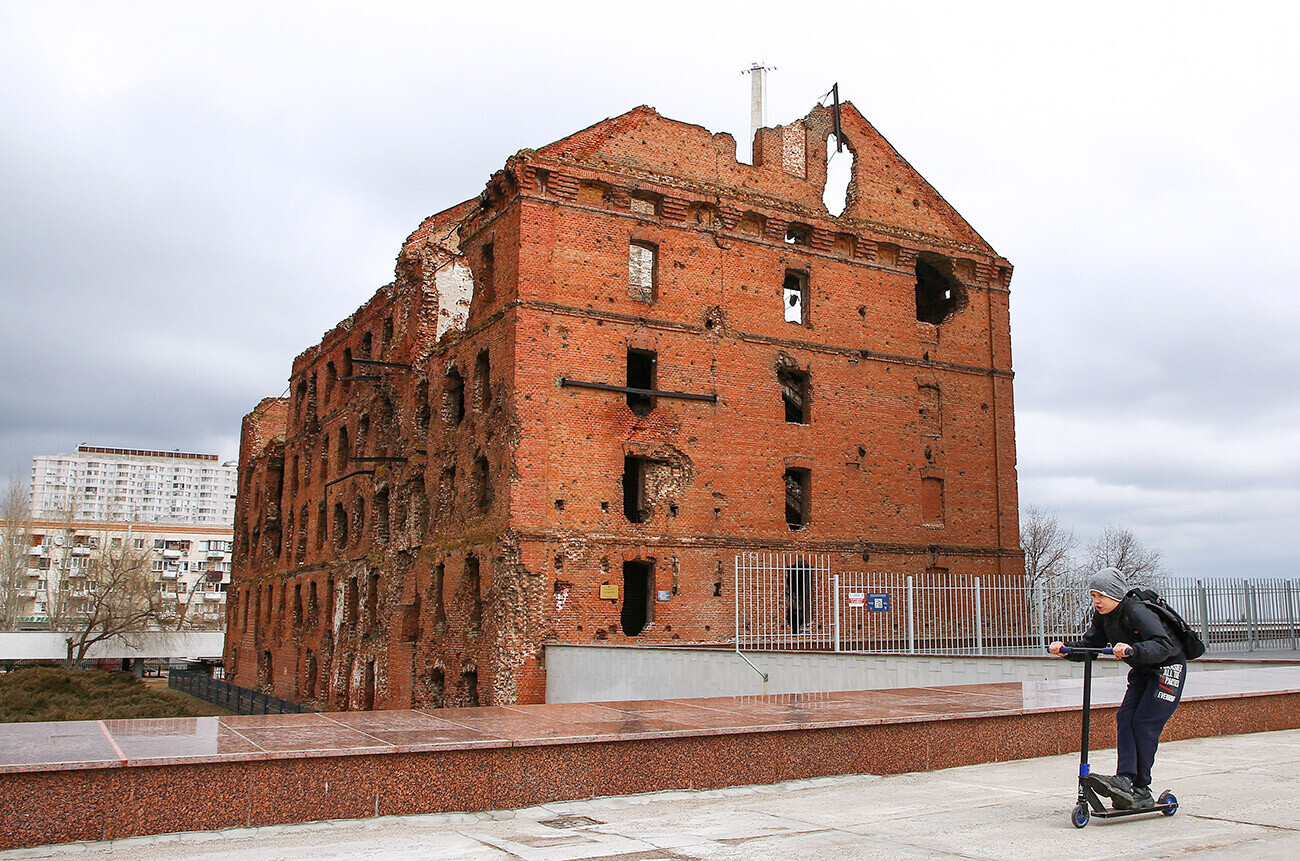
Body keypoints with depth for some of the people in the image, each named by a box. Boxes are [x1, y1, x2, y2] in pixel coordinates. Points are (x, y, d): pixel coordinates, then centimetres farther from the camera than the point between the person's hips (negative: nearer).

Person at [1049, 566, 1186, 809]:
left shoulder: (1136, 612, -28)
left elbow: (1163, 646, -39)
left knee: (1144, 723, -14)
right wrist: (1065, 648, -19)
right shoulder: (1103, 616, -2)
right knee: (1125, 718, -9)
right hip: (1142, 671, 8)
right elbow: (1089, 644, -1)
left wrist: (1132, 650, -55)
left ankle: (1141, 789, -7)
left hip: (1168, 668, -8)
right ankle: (1125, 779, -19)